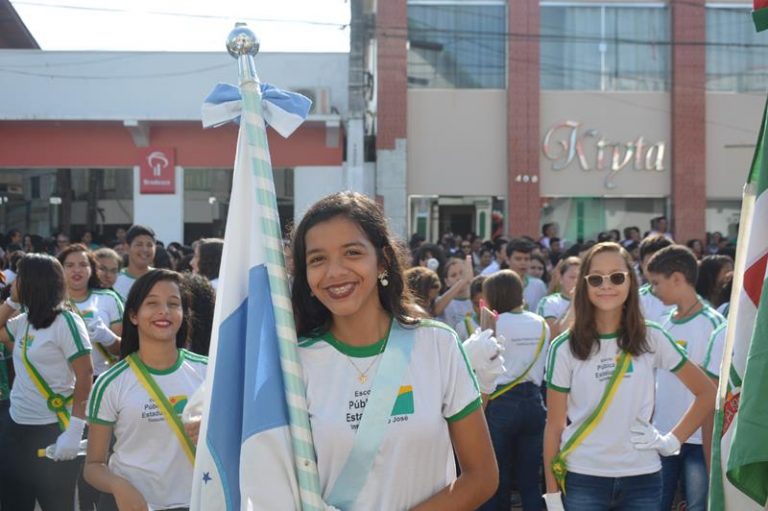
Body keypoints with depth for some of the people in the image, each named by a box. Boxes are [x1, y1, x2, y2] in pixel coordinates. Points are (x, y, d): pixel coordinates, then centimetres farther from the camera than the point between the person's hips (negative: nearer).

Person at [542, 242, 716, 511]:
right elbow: (554, 426, 1)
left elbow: (706, 392, 9)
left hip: (642, 478, 1)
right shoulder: (565, 348, -2)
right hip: (582, 479, -1)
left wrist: (672, 441, 0)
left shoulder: (652, 339, 0)